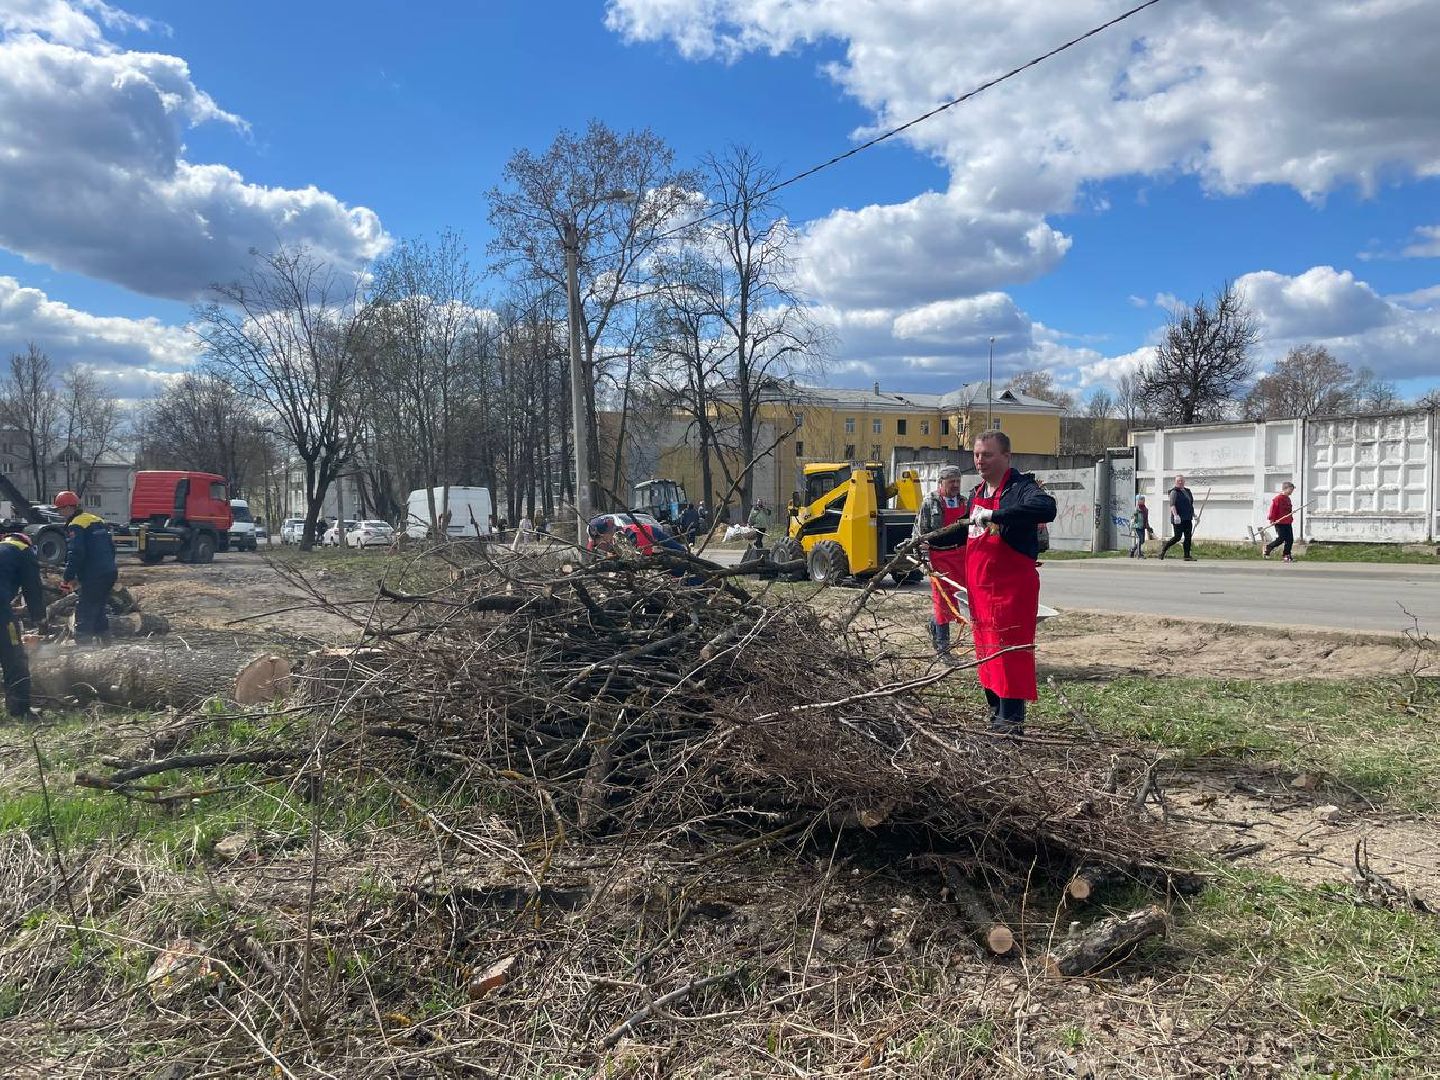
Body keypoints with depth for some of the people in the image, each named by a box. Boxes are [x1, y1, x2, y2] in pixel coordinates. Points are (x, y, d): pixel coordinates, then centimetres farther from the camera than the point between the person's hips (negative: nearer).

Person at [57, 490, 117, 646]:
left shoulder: (75, 525, -10)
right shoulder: (97, 520, 17)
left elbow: (75, 554, -19)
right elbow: (111, 547, 22)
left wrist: (68, 578, -15)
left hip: (93, 577, -9)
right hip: (109, 573, 9)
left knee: (84, 615, -5)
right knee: (98, 609, 19)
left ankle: (83, 644, -7)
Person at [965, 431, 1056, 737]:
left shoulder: (1020, 487, -12)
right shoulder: (978, 492, 16)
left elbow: (1047, 508, -34)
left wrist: (995, 515, -38)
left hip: (1012, 586, -9)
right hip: (980, 586, 9)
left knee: (1008, 652, -8)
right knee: (986, 651, 14)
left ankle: (1011, 720, -2)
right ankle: (995, 710, 25)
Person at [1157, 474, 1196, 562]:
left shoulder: (1187, 491, 17)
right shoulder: (1174, 492, -6)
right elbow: (1172, 505, -18)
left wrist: (1194, 514, 23)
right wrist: (1175, 515, -31)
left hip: (1188, 519, 7)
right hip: (1178, 519, -7)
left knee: (1188, 537, 2)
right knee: (1178, 537, -8)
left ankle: (1187, 556, 3)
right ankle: (1164, 547, 12)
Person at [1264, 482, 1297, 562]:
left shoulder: (1288, 499, 14)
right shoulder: (1278, 498, -11)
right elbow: (1273, 509, -13)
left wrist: (1291, 519, 18)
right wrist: (1272, 519, -16)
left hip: (1288, 523, 8)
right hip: (1279, 523, -8)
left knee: (1290, 539, 3)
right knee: (1280, 539, -8)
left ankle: (1287, 555, 9)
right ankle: (1268, 547, 13)